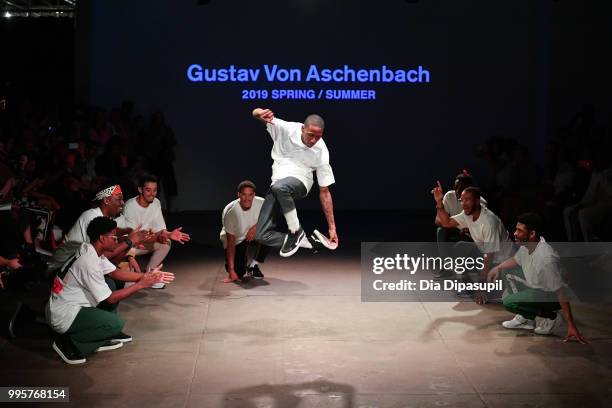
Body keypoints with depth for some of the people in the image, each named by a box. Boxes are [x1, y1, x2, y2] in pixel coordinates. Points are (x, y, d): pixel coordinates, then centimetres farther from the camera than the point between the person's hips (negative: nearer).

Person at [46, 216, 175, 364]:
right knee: (116, 324, -17)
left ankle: (104, 337, 14)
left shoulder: (92, 251, 2)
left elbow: (116, 272, 11)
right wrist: (141, 284, -13)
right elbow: (110, 299, -18)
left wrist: (146, 276, 1)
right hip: (63, 317, -10)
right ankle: (69, 343, -6)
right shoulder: (89, 262, -25)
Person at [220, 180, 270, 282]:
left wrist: (256, 227, -29)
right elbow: (231, 242, -26)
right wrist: (231, 270, -28)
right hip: (235, 240, -3)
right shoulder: (231, 211, -31)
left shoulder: (261, 203, -24)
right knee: (239, 273, -15)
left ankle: (254, 266, -8)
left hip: (253, 234, 3)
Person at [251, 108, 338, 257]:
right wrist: (260, 113, -38)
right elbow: (256, 113, -9)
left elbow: (324, 192, -6)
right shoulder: (287, 129, -10)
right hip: (277, 188, 3)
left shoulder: (321, 153, -12)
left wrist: (332, 228, -7)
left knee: (279, 187, -41)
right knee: (262, 236, -9)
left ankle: (296, 231, -21)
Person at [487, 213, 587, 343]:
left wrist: (571, 325, -30)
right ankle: (526, 318, 11)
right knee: (508, 271, 10)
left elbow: (560, 291, -31)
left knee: (508, 302, -21)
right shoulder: (526, 244, -8)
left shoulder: (546, 258, -35)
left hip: (551, 296, -9)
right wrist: (498, 267, -2)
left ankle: (548, 316, -2)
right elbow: (516, 260, 17)